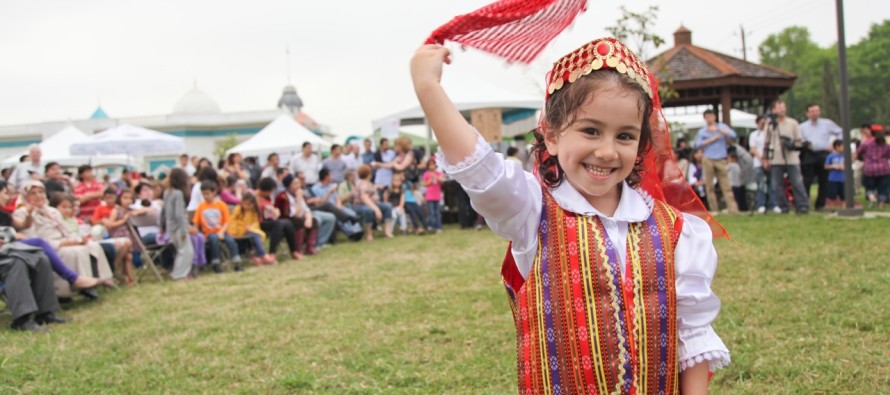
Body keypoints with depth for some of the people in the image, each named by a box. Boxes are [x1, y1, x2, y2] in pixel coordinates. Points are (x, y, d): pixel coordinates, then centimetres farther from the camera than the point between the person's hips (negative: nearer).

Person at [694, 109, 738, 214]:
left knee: (726, 185, -6)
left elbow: (733, 135, -6)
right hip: (708, 160, 1)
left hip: (720, 160, -1)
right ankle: (714, 209, 4)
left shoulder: (722, 126, 10)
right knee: (709, 186, -1)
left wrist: (717, 129, -10)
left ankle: (732, 208, -11)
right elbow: (698, 144, -3)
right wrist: (711, 139, -7)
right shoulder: (702, 131, 10)